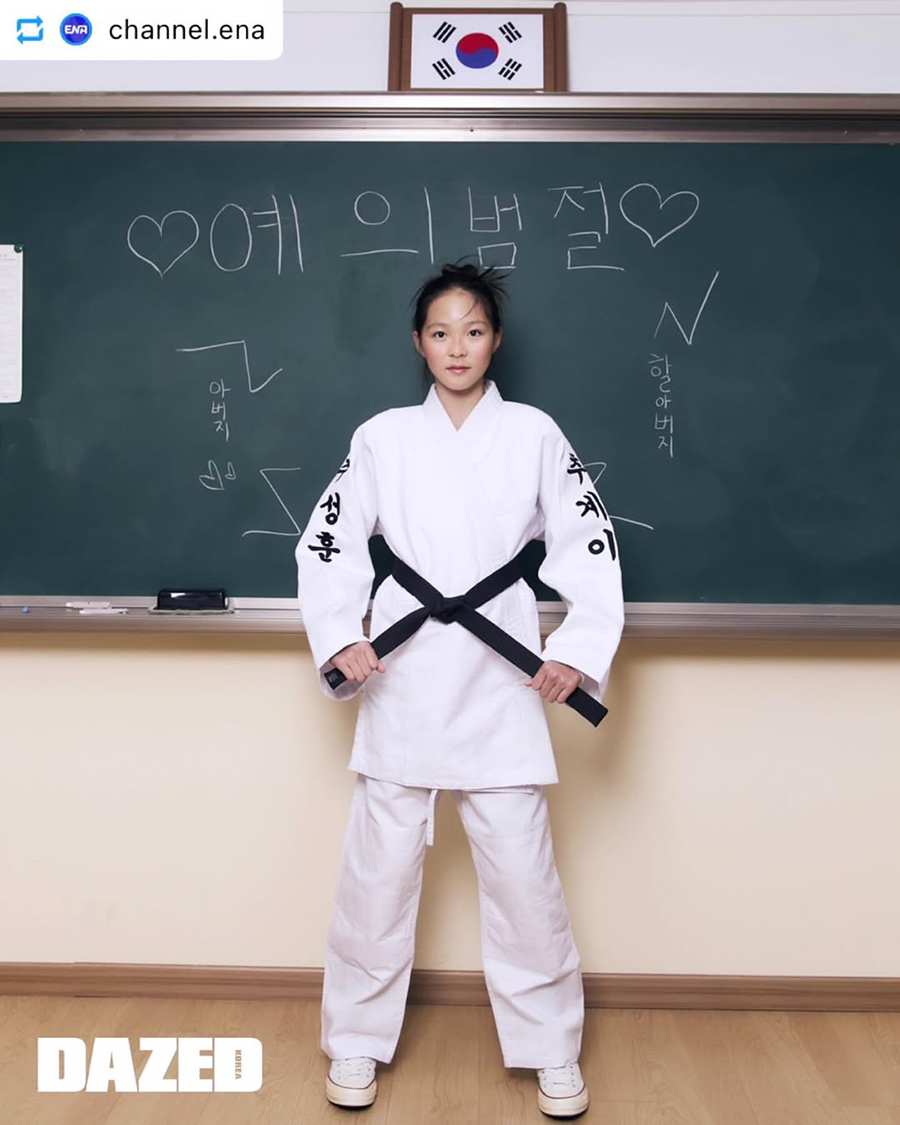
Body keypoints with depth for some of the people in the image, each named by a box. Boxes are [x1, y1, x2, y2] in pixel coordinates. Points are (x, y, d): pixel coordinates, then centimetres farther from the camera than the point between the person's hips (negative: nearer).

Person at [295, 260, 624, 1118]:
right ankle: (357, 1043, 29)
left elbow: (591, 547, 2)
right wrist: (339, 641, -7)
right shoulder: (383, 436, 4)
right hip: (402, 686, 1)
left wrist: (579, 652, -8)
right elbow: (325, 545, 6)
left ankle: (552, 1052, 27)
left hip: (500, 689, 0)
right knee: (377, 873, 8)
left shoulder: (534, 434, 3)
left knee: (524, 876, 6)